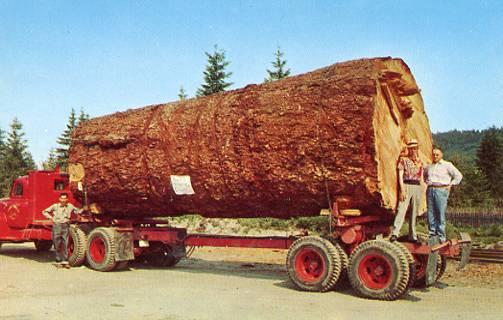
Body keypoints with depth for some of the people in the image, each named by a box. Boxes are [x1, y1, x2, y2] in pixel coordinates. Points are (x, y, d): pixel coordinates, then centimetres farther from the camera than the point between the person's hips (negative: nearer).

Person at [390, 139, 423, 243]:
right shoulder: (403, 159, 5)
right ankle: (394, 233, -21)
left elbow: (421, 176, 21)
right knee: (401, 210, -15)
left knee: (414, 212, 7)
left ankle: (412, 235, 12)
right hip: (406, 186, -5)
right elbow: (400, 175, -2)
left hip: (417, 187, 5)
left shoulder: (419, 161, 18)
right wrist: (402, 189, -11)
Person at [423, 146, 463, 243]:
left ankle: (441, 236, -1)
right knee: (431, 213, 4)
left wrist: (450, 185, -1)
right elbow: (425, 175, 35)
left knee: (440, 214, -6)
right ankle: (432, 234, 11)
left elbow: (459, 176, 2)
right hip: (430, 190, 5)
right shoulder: (429, 167, 15)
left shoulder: (447, 165, 1)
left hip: (441, 190, -5)